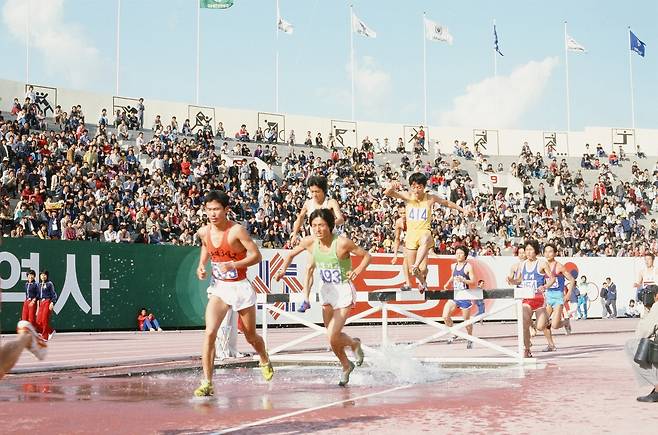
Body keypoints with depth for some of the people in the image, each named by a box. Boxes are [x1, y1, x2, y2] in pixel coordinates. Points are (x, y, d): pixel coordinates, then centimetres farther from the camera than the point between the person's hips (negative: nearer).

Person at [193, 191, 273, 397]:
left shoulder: (237, 230, -18)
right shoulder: (204, 232, -3)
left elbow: (256, 255, -17)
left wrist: (233, 265, -28)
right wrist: (201, 265, 3)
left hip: (240, 287, -3)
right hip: (218, 288, 3)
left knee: (251, 337, 14)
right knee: (209, 333, -18)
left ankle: (265, 361, 48)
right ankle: (207, 383, -14)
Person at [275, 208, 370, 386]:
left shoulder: (342, 243, -22)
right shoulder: (309, 242, -9)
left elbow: (367, 256, -10)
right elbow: (292, 254, 9)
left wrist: (358, 270, -26)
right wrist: (283, 269, -5)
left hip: (344, 291, -5)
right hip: (326, 291, 5)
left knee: (333, 338, -13)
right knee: (333, 337, 12)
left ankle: (354, 343, 21)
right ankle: (346, 366, 38)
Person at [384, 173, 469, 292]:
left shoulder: (430, 198, -2)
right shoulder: (407, 196, -2)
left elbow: (447, 203, 16)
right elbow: (387, 193, -13)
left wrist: (462, 209, 17)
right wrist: (392, 186, -35)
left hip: (424, 231, -2)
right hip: (411, 233, 2)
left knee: (425, 240, -43)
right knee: (411, 270, 9)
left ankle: (416, 266, -48)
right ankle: (422, 282, 40)